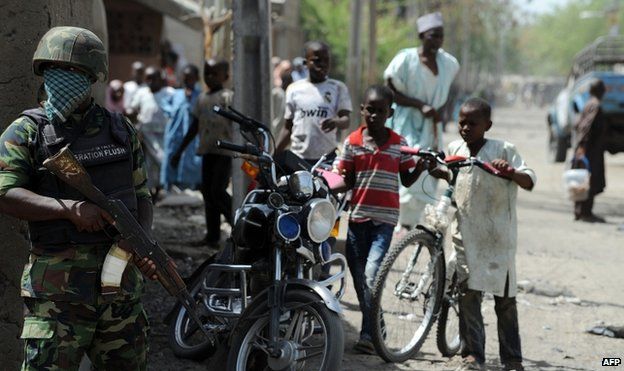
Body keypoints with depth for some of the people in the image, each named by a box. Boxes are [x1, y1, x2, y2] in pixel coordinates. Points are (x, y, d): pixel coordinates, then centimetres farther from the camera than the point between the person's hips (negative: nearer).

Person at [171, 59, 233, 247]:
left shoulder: (228, 97, -6)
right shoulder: (202, 99, 15)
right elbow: (194, 128, 22)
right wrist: (180, 151, 23)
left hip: (225, 151, -7)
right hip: (208, 151, 7)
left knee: (218, 190, -14)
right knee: (207, 191, 6)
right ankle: (212, 235, 12)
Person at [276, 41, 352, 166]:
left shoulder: (338, 88, 6)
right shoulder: (294, 89, 10)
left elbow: (346, 120, -4)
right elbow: (288, 128, 16)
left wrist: (336, 122, -28)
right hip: (298, 159, 1)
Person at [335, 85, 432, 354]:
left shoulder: (399, 144, 1)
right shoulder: (352, 142, 3)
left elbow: (406, 180, 6)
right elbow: (348, 181, 5)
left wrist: (421, 166, -11)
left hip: (384, 217, -3)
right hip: (358, 215, 3)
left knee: (372, 273, -17)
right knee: (359, 277, 9)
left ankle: (369, 334, -14)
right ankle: (374, 328, 26)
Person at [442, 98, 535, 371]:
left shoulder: (503, 151, -7)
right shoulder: (455, 149, 5)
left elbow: (529, 182, -13)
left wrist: (511, 172, -30)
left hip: (498, 238, -3)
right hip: (466, 236, 3)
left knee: (505, 300, 6)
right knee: (468, 296, 0)